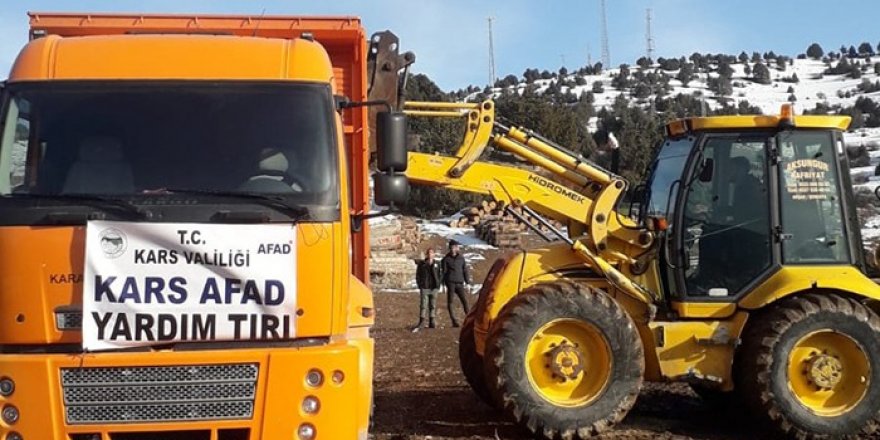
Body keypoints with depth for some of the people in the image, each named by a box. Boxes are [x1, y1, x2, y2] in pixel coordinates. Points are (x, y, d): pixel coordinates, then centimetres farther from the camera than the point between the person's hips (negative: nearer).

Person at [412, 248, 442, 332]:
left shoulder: (437, 263, 8)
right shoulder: (421, 264, 3)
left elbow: (440, 275, 10)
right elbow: (418, 275, 5)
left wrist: (438, 284, -2)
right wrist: (420, 285, -4)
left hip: (434, 287, 2)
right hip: (424, 287, -2)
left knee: (433, 305, 5)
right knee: (423, 305, -7)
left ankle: (432, 322, 11)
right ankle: (421, 322, -5)